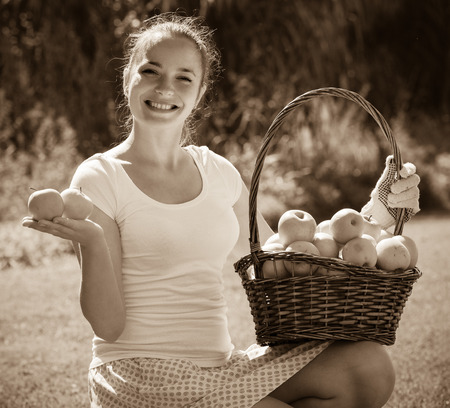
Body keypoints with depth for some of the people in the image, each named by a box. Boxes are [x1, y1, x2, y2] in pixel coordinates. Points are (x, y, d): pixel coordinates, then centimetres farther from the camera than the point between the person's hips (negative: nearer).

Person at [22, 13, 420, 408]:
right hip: (141, 373, -6)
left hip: (221, 368, 6)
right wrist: (91, 242, -26)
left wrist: (380, 205, 9)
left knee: (369, 363, -15)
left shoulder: (218, 172, 10)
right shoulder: (100, 178, -6)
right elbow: (109, 326, -9)